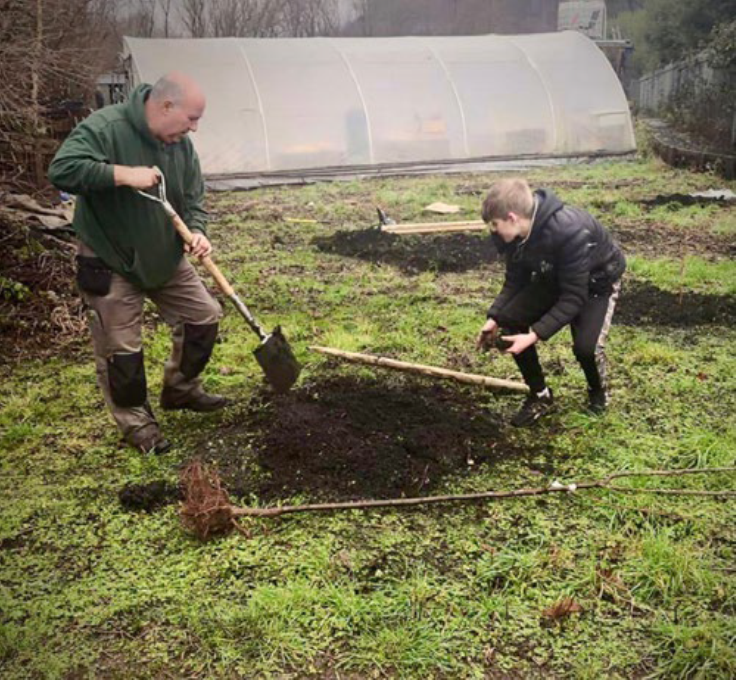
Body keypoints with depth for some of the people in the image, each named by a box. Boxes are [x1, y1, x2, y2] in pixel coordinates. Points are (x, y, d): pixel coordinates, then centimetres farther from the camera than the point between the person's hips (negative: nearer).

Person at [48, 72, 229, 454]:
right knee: (121, 350, 0)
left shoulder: (181, 144, -1)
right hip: (111, 264, -7)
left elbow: (192, 200, 3)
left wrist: (196, 232, -18)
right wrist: (124, 174, -34)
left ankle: (181, 389, 33)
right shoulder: (105, 128, -22)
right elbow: (62, 170, -33)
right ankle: (136, 422, 21)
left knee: (204, 317, 12)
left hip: (166, 258, 7)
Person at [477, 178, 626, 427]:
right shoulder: (515, 233, -19)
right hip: (554, 278, 6)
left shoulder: (570, 232, -41)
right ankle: (539, 395, 3)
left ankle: (598, 391, 10)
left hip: (596, 282, -6)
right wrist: (494, 318, -19)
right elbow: (515, 281, -5)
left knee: (586, 345, -28)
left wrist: (535, 336, -41)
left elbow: (573, 298, -36)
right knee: (510, 321, -14)